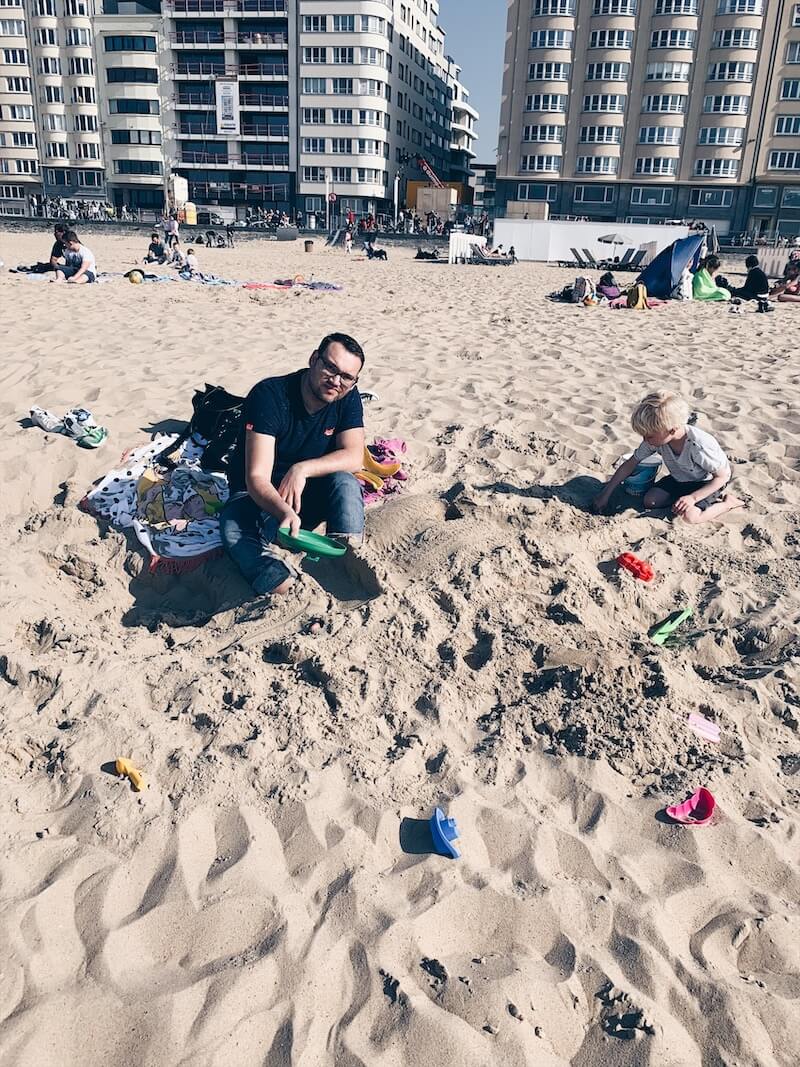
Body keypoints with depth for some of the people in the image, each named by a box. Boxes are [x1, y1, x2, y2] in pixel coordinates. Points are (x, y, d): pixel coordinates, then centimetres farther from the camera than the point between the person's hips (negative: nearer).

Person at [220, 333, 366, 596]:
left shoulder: (348, 397, -8)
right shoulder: (269, 395, -23)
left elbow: (354, 458, -16)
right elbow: (256, 478, -29)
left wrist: (302, 469, -31)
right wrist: (285, 513, -50)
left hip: (308, 495, 3)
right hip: (259, 496, -3)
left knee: (345, 482, -29)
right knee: (235, 530, -36)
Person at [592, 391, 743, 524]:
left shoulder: (700, 446, -38)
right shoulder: (656, 438, -22)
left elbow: (723, 476, -25)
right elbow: (630, 464, -10)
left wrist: (693, 497, -33)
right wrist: (606, 493, -10)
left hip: (707, 482, -6)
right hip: (679, 479, 6)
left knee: (689, 515, -28)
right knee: (650, 500, -12)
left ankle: (728, 502, -2)